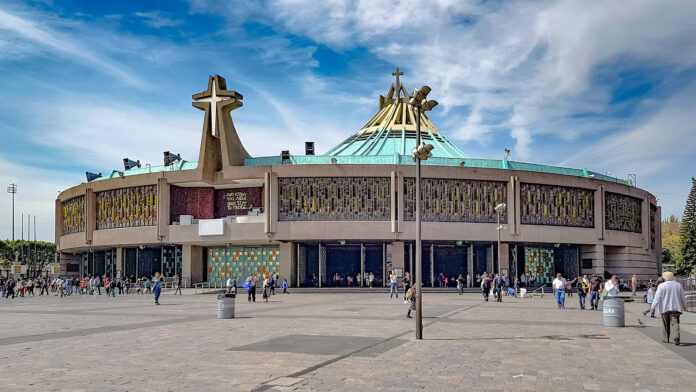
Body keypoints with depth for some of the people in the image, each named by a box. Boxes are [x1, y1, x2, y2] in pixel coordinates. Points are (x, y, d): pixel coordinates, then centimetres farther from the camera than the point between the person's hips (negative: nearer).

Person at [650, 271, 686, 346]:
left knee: (665, 324, 12)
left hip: (665, 308, -1)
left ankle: (666, 339, 20)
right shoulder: (678, 285, 6)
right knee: (675, 323, -6)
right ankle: (677, 337, -26)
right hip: (675, 308, 1)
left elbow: (657, 297, -11)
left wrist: (653, 306, -12)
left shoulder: (662, 286, -5)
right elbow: (682, 297, 14)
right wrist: (684, 305, 29)